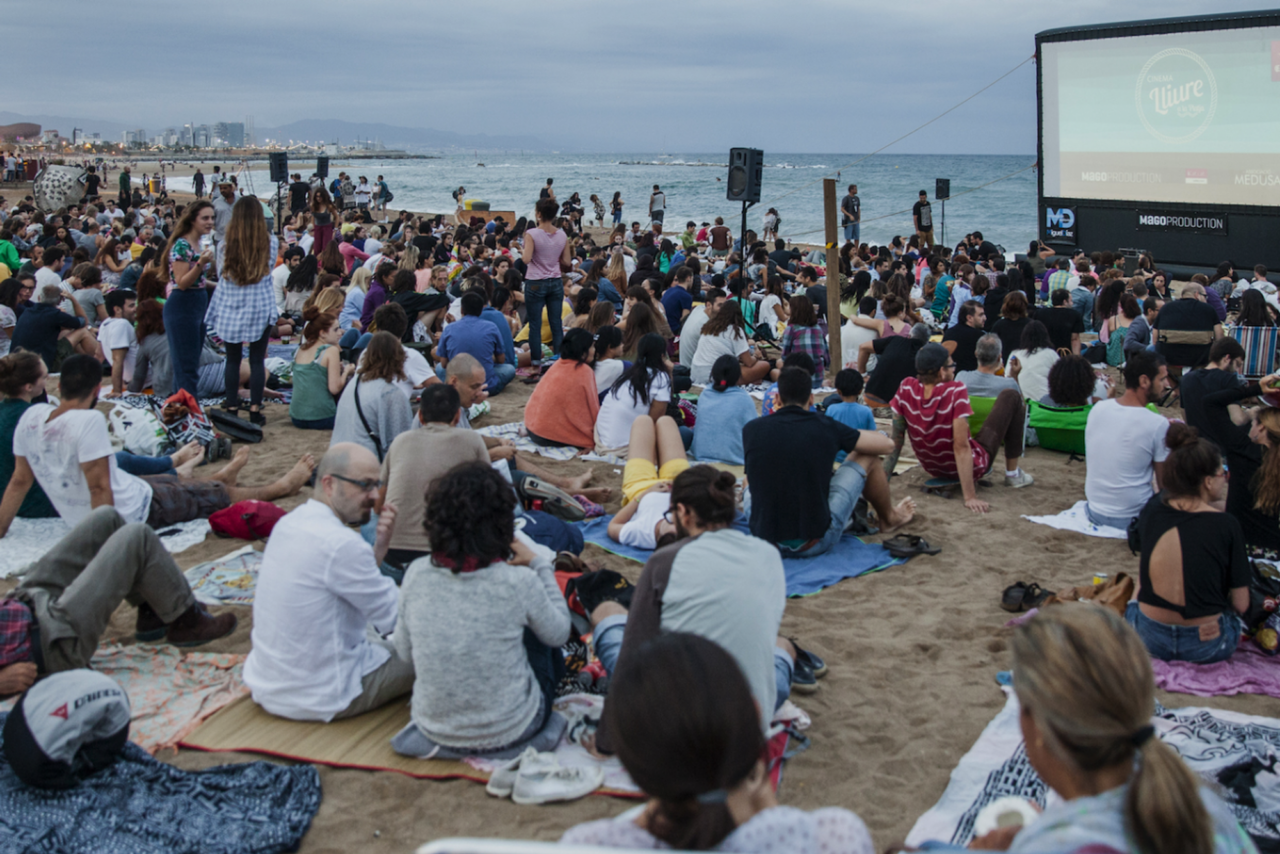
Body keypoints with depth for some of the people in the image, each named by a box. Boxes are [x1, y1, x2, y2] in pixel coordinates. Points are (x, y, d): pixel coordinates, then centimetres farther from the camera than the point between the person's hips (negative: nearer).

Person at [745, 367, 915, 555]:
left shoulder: (751, 430, -2)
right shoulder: (826, 427, -6)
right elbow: (887, 444, 8)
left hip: (763, 542, 2)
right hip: (815, 543, -2)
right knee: (867, 457, 14)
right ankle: (889, 519, 43)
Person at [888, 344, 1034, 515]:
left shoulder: (906, 388, -18)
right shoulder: (956, 391, -30)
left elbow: (896, 441, -15)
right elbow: (961, 447, -33)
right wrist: (970, 497, -32)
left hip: (932, 468, 5)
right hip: (971, 465, -5)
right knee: (1011, 397, 7)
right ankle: (1013, 473, 17)